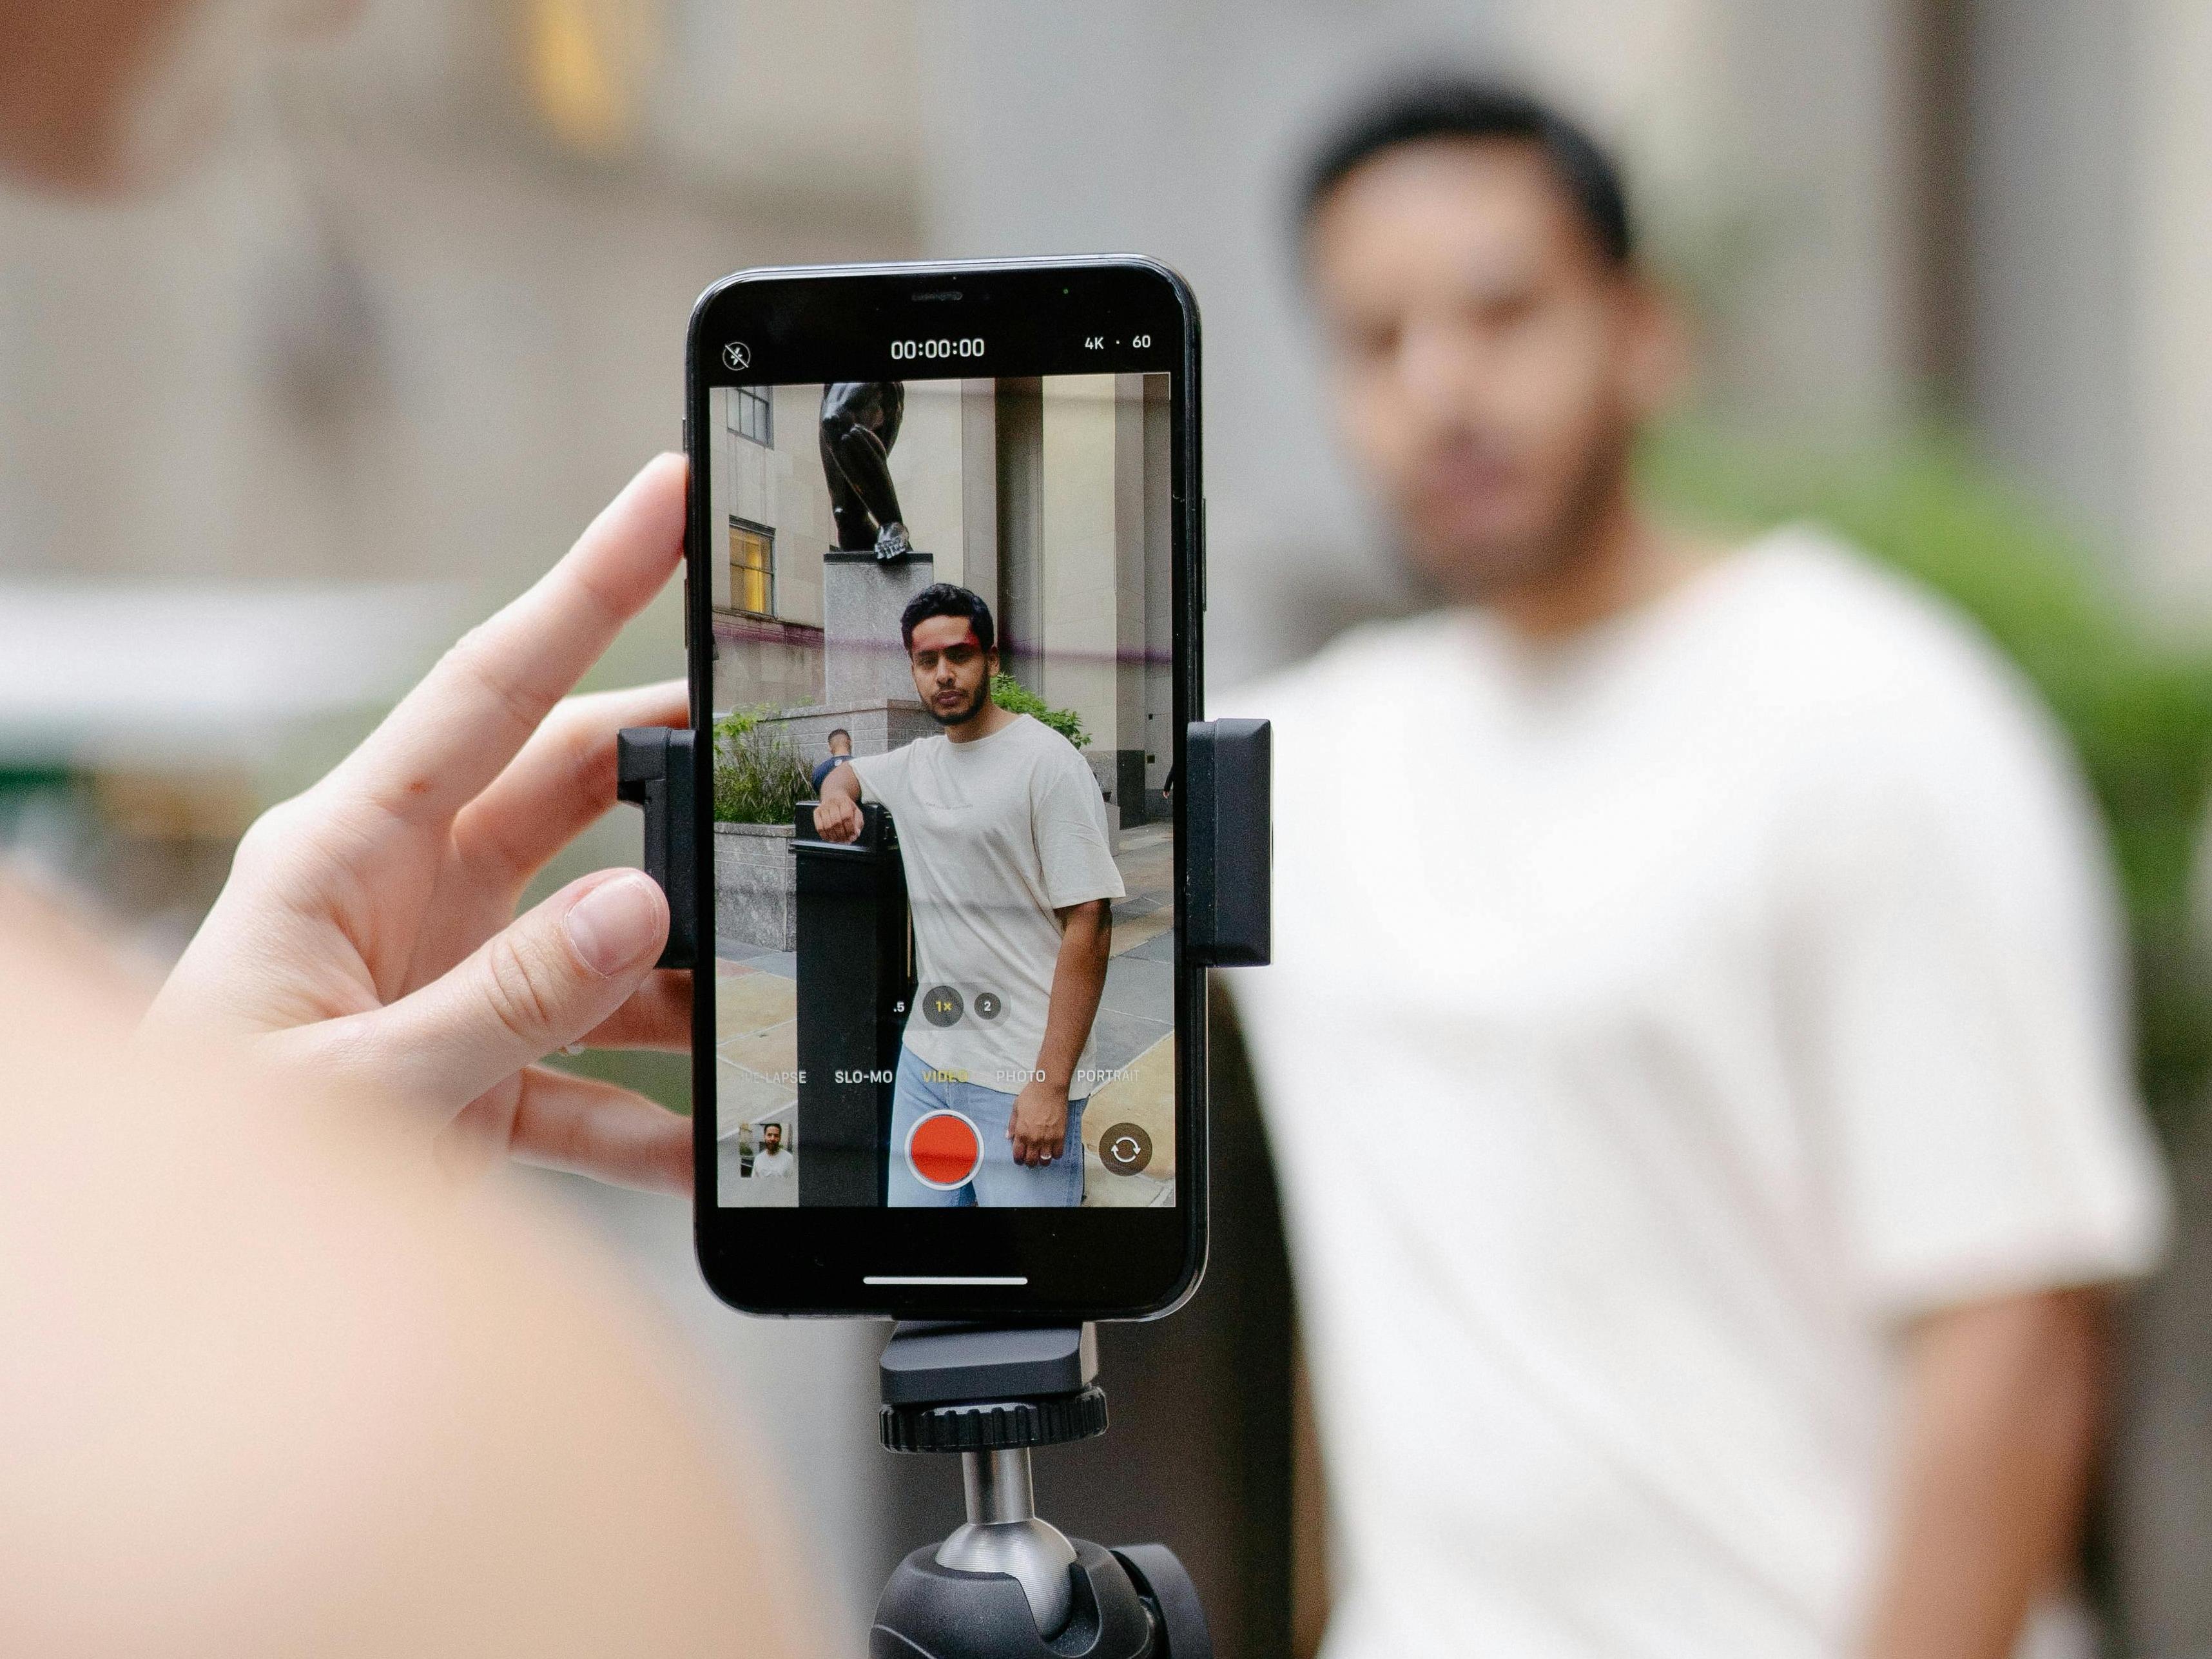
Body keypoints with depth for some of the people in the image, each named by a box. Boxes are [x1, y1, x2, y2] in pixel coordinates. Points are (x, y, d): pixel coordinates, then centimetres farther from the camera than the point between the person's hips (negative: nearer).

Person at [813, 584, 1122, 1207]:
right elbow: (846, 771, 39)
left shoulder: (1047, 762, -9)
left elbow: (1090, 924, -14)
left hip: (1019, 1076, -7)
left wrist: (1052, 1084, -19)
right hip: (925, 1056, 7)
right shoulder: (916, 763, 13)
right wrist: (838, 797, 12)